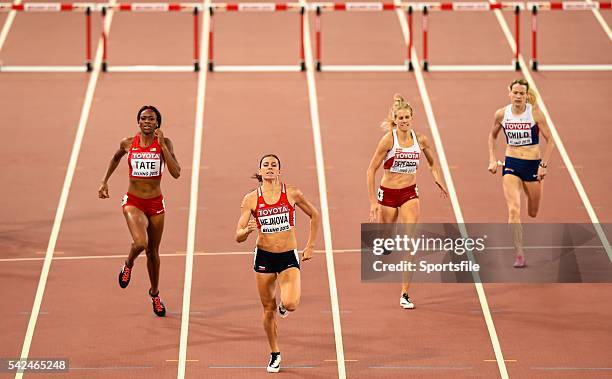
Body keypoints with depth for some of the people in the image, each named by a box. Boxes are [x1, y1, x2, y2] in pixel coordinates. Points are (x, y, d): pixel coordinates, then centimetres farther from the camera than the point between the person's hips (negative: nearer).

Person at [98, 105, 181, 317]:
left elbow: (176, 173, -18)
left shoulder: (164, 143, -7)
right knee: (140, 243, -26)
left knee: (153, 252, 14)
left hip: (155, 203, 1)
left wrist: (163, 145, -21)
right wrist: (105, 181, 18)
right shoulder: (128, 143, -4)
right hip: (133, 202, -1)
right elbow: (116, 158, 18)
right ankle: (128, 265, 10)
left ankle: (154, 293, 36)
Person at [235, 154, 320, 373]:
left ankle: (284, 305, 16)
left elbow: (314, 216, 11)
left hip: (288, 257, -1)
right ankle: (274, 354, 28)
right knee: (268, 309, 8)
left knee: (290, 304, -23)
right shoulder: (251, 199, -4)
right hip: (264, 256, 1)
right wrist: (247, 230, -28)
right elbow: (238, 237, -5)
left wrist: (310, 246, 8)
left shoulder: (291, 194, -5)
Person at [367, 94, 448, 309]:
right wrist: (373, 201, -13)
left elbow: (432, 162, 19)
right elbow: (371, 170, -10)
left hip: (409, 194, 2)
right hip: (387, 194, -2)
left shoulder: (420, 140, -3)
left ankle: (405, 295, -11)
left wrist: (437, 178, 5)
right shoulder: (388, 139, -14)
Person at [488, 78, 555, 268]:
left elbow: (550, 141, -5)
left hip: (533, 165, 0)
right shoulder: (501, 114, -4)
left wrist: (544, 165, -13)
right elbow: (492, 136, 15)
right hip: (511, 165, 1)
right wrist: (492, 159, 4)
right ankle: (520, 254, -17)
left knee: (533, 213, 14)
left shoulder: (535, 113, -10)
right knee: (513, 210, -17)